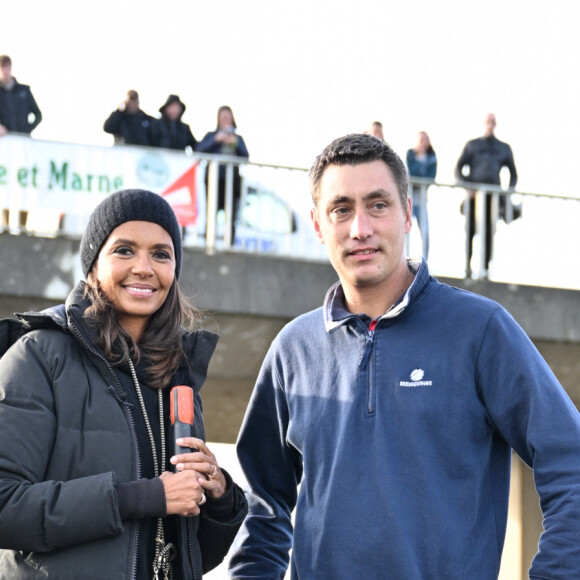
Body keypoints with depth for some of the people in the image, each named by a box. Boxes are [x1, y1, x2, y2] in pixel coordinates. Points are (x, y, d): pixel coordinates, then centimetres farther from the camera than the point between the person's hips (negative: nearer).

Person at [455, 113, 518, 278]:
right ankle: (467, 265, -7)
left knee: (489, 231, -5)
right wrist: (467, 187, -9)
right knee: (470, 229, -11)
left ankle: (485, 268, -6)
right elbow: (459, 169, 7)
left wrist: (510, 190, 5)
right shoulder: (472, 145, 13)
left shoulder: (504, 148, 19)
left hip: (493, 194, 1)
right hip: (474, 193, -1)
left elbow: (513, 173, 23)